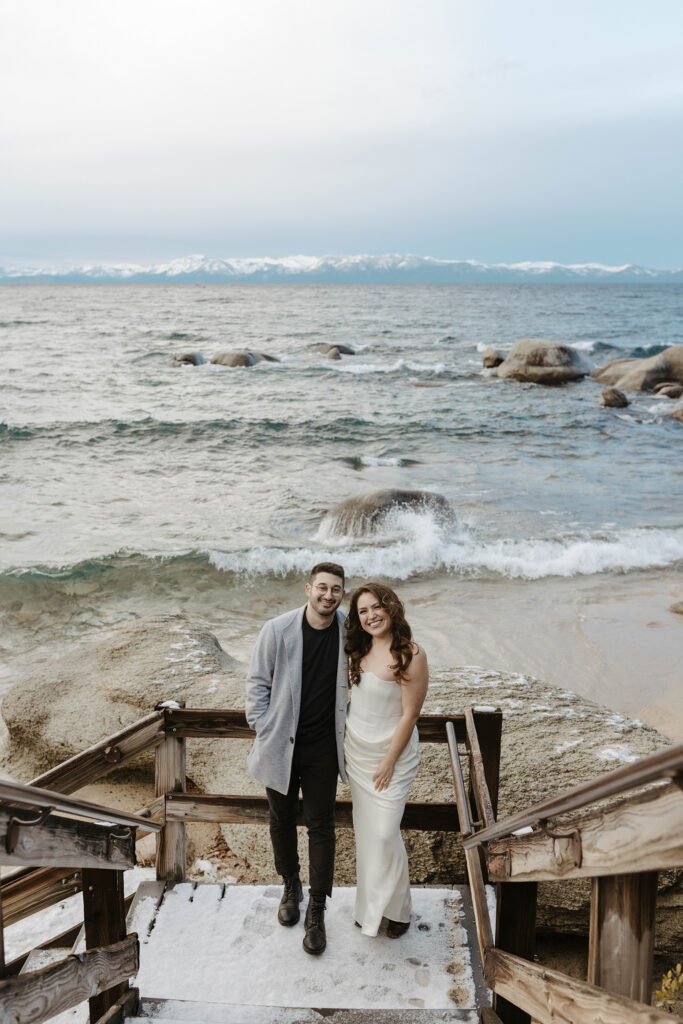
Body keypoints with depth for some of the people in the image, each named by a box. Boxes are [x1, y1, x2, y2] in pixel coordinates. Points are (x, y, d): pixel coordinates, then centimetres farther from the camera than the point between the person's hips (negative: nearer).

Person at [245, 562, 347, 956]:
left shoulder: (350, 631, -7)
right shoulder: (278, 630, -14)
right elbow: (258, 682, -5)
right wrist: (264, 730, -9)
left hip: (323, 749, 1)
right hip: (281, 746, 0)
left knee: (321, 826, 7)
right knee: (282, 820, 17)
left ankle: (317, 911, 22)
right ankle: (291, 885, 42)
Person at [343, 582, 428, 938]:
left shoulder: (410, 655, -20)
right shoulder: (360, 649, 0)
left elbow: (410, 714, -17)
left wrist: (389, 762, -15)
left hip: (391, 751, -7)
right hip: (356, 749, 7)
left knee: (385, 833, -4)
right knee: (363, 830, 15)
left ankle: (397, 909, 18)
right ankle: (369, 905, 31)